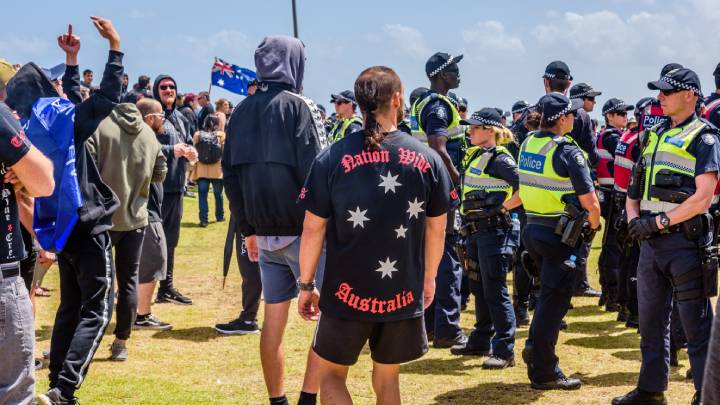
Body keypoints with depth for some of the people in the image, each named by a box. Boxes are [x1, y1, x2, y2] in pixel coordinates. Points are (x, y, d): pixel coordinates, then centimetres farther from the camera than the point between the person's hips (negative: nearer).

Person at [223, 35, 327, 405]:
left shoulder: (241, 112, 9)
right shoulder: (298, 106, -9)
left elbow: (231, 174, 12)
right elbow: (313, 171, -16)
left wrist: (248, 228, 16)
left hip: (265, 232, 7)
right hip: (303, 230, -7)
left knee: (273, 317, 13)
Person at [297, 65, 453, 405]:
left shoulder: (332, 158, -10)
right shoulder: (427, 159, -4)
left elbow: (313, 228, -7)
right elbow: (437, 227, 5)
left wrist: (306, 284, 5)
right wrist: (429, 277, 20)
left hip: (348, 292, -2)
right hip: (405, 294, 2)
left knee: (331, 376, 16)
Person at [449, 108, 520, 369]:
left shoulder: (499, 158, -13)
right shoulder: (475, 155, 12)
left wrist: (500, 208, -16)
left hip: (494, 230, -9)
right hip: (475, 230, 9)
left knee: (495, 290, -7)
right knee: (478, 287, 16)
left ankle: (505, 351, -2)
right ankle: (481, 342, 28)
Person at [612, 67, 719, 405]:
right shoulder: (654, 136, 16)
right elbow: (634, 189, 19)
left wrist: (660, 221, -17)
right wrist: (634, 218, 0)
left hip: (685, 240, -7)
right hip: (651, 241, 8)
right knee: (651, 320, 14)